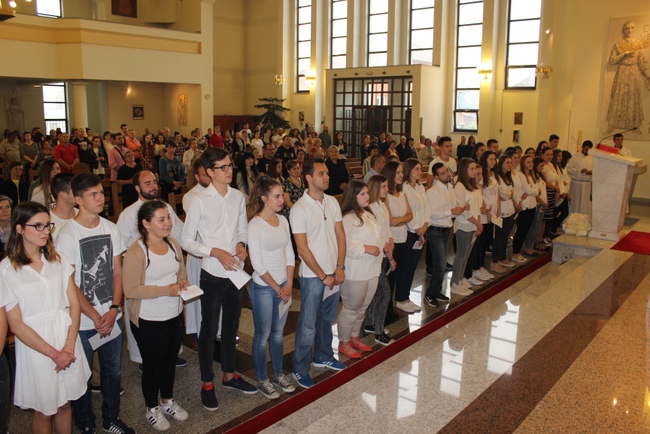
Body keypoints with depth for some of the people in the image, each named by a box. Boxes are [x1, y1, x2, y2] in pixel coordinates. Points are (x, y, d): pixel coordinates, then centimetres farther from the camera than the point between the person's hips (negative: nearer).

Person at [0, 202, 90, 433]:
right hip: (35, 345, -3)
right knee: (44, 410, 12)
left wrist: (68, 346, -10)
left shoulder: (58, 260, 3)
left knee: (64, 403, 16)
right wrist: (53, 353, -12)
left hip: (67, 339, 4)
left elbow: (74, 303, 2)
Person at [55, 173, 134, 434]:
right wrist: (96, 317, -11)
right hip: (83, 321, -4)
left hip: (111, 316, 4)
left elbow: (118, 271, 4)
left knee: (112, 371, 17)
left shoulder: (110, 228, 0)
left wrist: (114, 309, -6)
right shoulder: (67, 235, -13)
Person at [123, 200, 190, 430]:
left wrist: (183, 282, -8)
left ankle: (168, 401, 44)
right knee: (153, 365, 13)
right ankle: (152, 409, 35)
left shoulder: (173, 244, 1)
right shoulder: (136, 252, -20)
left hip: (175, 316, 6)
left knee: (170, 361, 21)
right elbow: (130, 290, -22)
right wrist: (166, 290, -26)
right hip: (149, 321, -6)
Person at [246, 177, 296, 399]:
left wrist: (289, 285, -3)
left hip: (283, 286, 6)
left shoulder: (282, 220, 3)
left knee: (278, 332, 17)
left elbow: (289, 254, 6)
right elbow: (257, 264, -17)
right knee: (263, 335, 8)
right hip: (263, 287, -5)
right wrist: (277, 288, -12)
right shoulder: (255, 225, -15)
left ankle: (278, 374, 33)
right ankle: (262, 379, 25)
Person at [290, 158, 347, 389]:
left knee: (327, 319, 20)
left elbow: (340, 236, 7)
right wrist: (323, 276, -13)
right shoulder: (299, 209, -15)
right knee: (308, 326, 2)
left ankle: (323, 357, 39)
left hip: (333, 274, 6)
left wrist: (340, 267, -3)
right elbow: (303, 249, -15)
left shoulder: (332, 202, 4)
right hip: (313, 276, -6)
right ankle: (300, 369, 18)